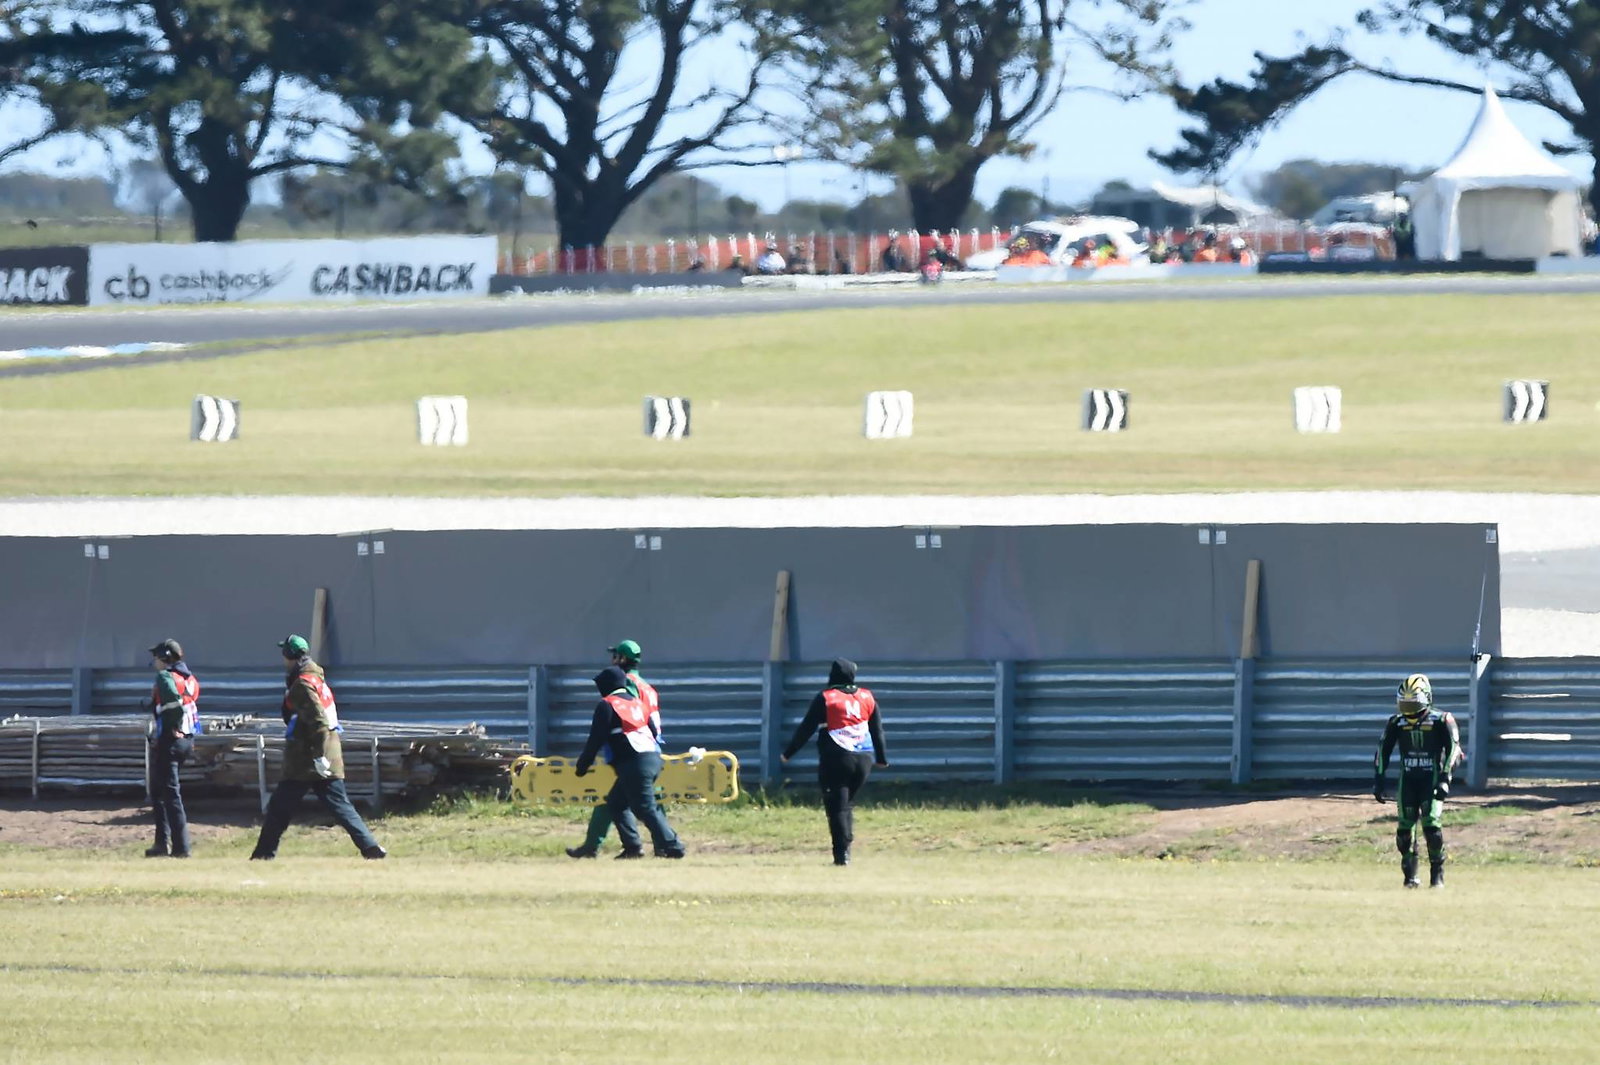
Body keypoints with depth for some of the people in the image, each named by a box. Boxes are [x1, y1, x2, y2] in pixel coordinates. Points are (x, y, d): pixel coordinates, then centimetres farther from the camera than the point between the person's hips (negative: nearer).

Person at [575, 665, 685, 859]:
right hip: (653, 759, 9)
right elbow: (655, 732, 23)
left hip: (633, 763, -9)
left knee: (646, 808, -10)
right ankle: (632, 846, 13)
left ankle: (672, 846, -18)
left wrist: (582, 765, 5)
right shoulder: (637, 702, 22)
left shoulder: (607, 705, -1)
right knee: (616, 801, 18)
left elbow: (596, 739, -3)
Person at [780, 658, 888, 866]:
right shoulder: (867, 697, 9)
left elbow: (806, 729, -2)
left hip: (836, 760, -4)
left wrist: (788, 753, 8)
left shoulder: (825, 698, -4)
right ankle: (845, 847, 7)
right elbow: (877, 730, 17)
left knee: (837, 807, -3)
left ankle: (842, 853, -12)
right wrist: (881, 757, 30)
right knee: (847, 804, 17)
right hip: (863, 761, 4)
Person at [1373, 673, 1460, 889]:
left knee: (1431, 824, -16)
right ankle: (1410, 875, 11)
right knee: (1405, 828, -2)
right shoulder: (1397, 723, 5)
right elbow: (1383, 751, 12)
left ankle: (1437, 874, -4)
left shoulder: (1441, 721, -5)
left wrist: (1445, 780, -13)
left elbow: (1453, 750, -5)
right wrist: (1378, 780, 7)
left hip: (1432, 780, -4)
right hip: (1408, 780, 4)